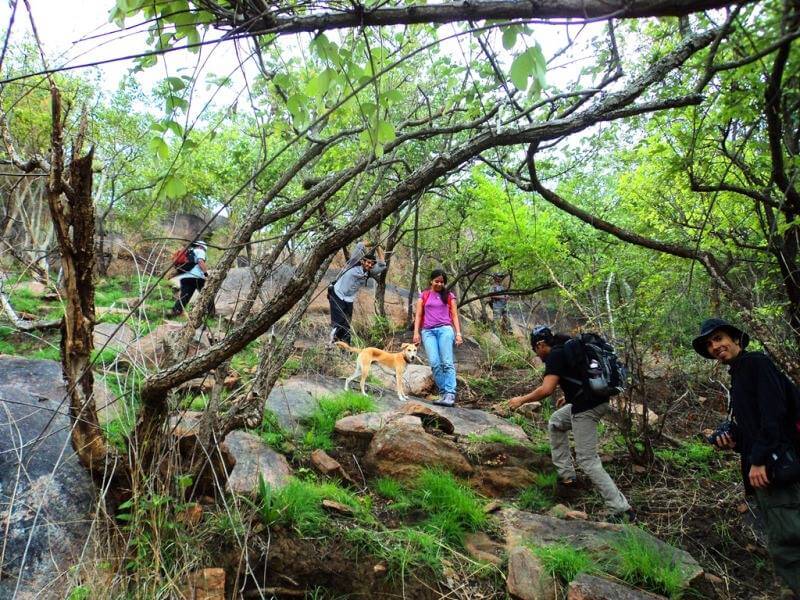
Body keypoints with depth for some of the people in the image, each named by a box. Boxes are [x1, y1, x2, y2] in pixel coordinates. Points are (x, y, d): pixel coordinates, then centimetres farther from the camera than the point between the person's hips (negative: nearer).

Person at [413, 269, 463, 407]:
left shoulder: (449, 296, 16)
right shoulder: (424, 296, 18)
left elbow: (454, 315, 13)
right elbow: (418, 315, 14)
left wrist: (458, 333, 1)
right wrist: (416, 332, 1)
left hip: (445, 329, -1)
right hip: (428, 331, 1)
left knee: (447, 362, -13)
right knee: (434, 363, -14)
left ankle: (450, 395, -20)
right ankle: (443, 393, -11)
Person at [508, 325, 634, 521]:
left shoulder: (555, 355, -10)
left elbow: (547, 389, -20)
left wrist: (521, 400, -7)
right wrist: (568, 398, 32)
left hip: (587, 407, -10)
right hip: (598, 399, 10)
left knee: (588, 461, -3)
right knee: (555, 423, 27)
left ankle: (621, 511, -3)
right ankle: (566, 476, 26)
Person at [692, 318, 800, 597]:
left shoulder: (756, 363, -5)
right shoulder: (738, 377, 22)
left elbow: (774, 412, -18)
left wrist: (760, 459, -21)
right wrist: (732, 440, 6)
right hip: (764, 470, 10)